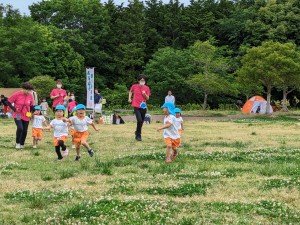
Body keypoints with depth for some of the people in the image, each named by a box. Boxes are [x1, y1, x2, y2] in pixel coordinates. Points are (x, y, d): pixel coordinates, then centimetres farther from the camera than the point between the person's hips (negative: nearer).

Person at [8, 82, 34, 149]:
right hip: (18, 115, -4)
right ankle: (17, 143, 0)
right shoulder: (16, 94, -15)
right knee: (20, 128, -21)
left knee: (25, 130, 5)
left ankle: (22, 144, 24)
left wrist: (30, 112, -3)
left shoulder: (30, 96, -3)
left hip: (26, 116, 4)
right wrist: (14, 109, -16)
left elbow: (31, 106, 12)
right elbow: (9, 102, -6)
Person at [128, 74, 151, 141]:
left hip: (143, 106, 3)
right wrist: (129, 98, 11)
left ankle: (137, 132, 34)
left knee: (141, 121, 10)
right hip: (136, 106, -3)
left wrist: (145, 94, -16)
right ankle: (138, 135, -2)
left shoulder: (147, 88, 2)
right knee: (139, 120, -16)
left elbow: (147, 98, 2)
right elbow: (130, 92, 20)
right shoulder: (134, 86, -1)